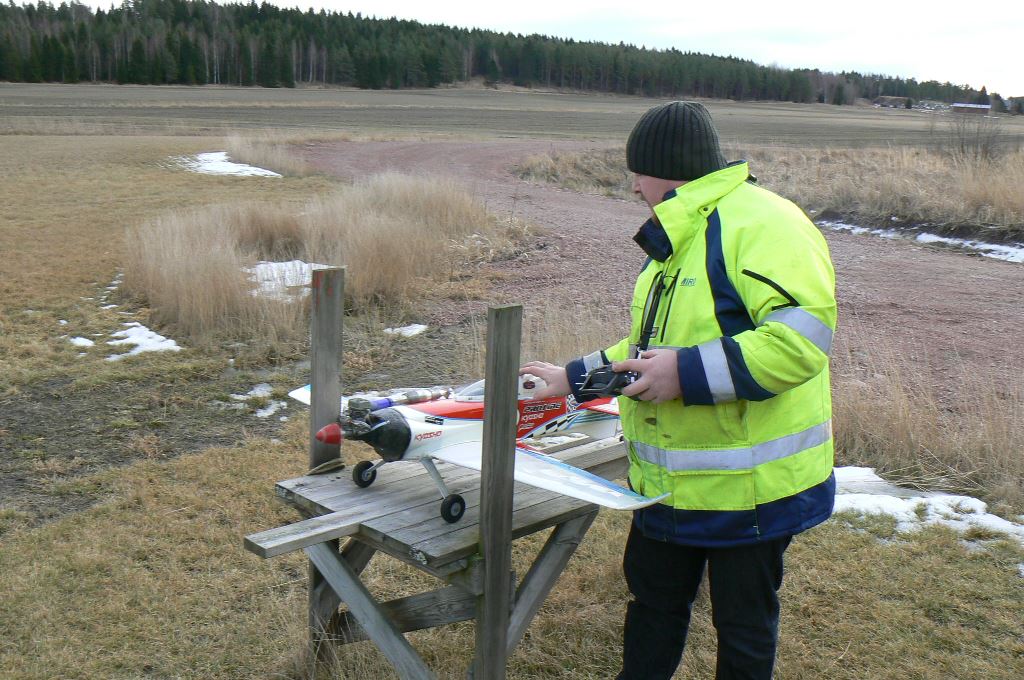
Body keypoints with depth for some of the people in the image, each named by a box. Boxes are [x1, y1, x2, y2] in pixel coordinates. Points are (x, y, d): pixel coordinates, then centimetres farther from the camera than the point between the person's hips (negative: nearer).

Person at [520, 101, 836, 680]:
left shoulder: (760, 224, -20)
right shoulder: (678, 237, 13)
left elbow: (802, 338, -31)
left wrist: (686, 373, -31)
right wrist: (574, 377, 21)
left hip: (749, 484, -9)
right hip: (671, 482, 9)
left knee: (743, 628, 12)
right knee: (653, 601, 23)